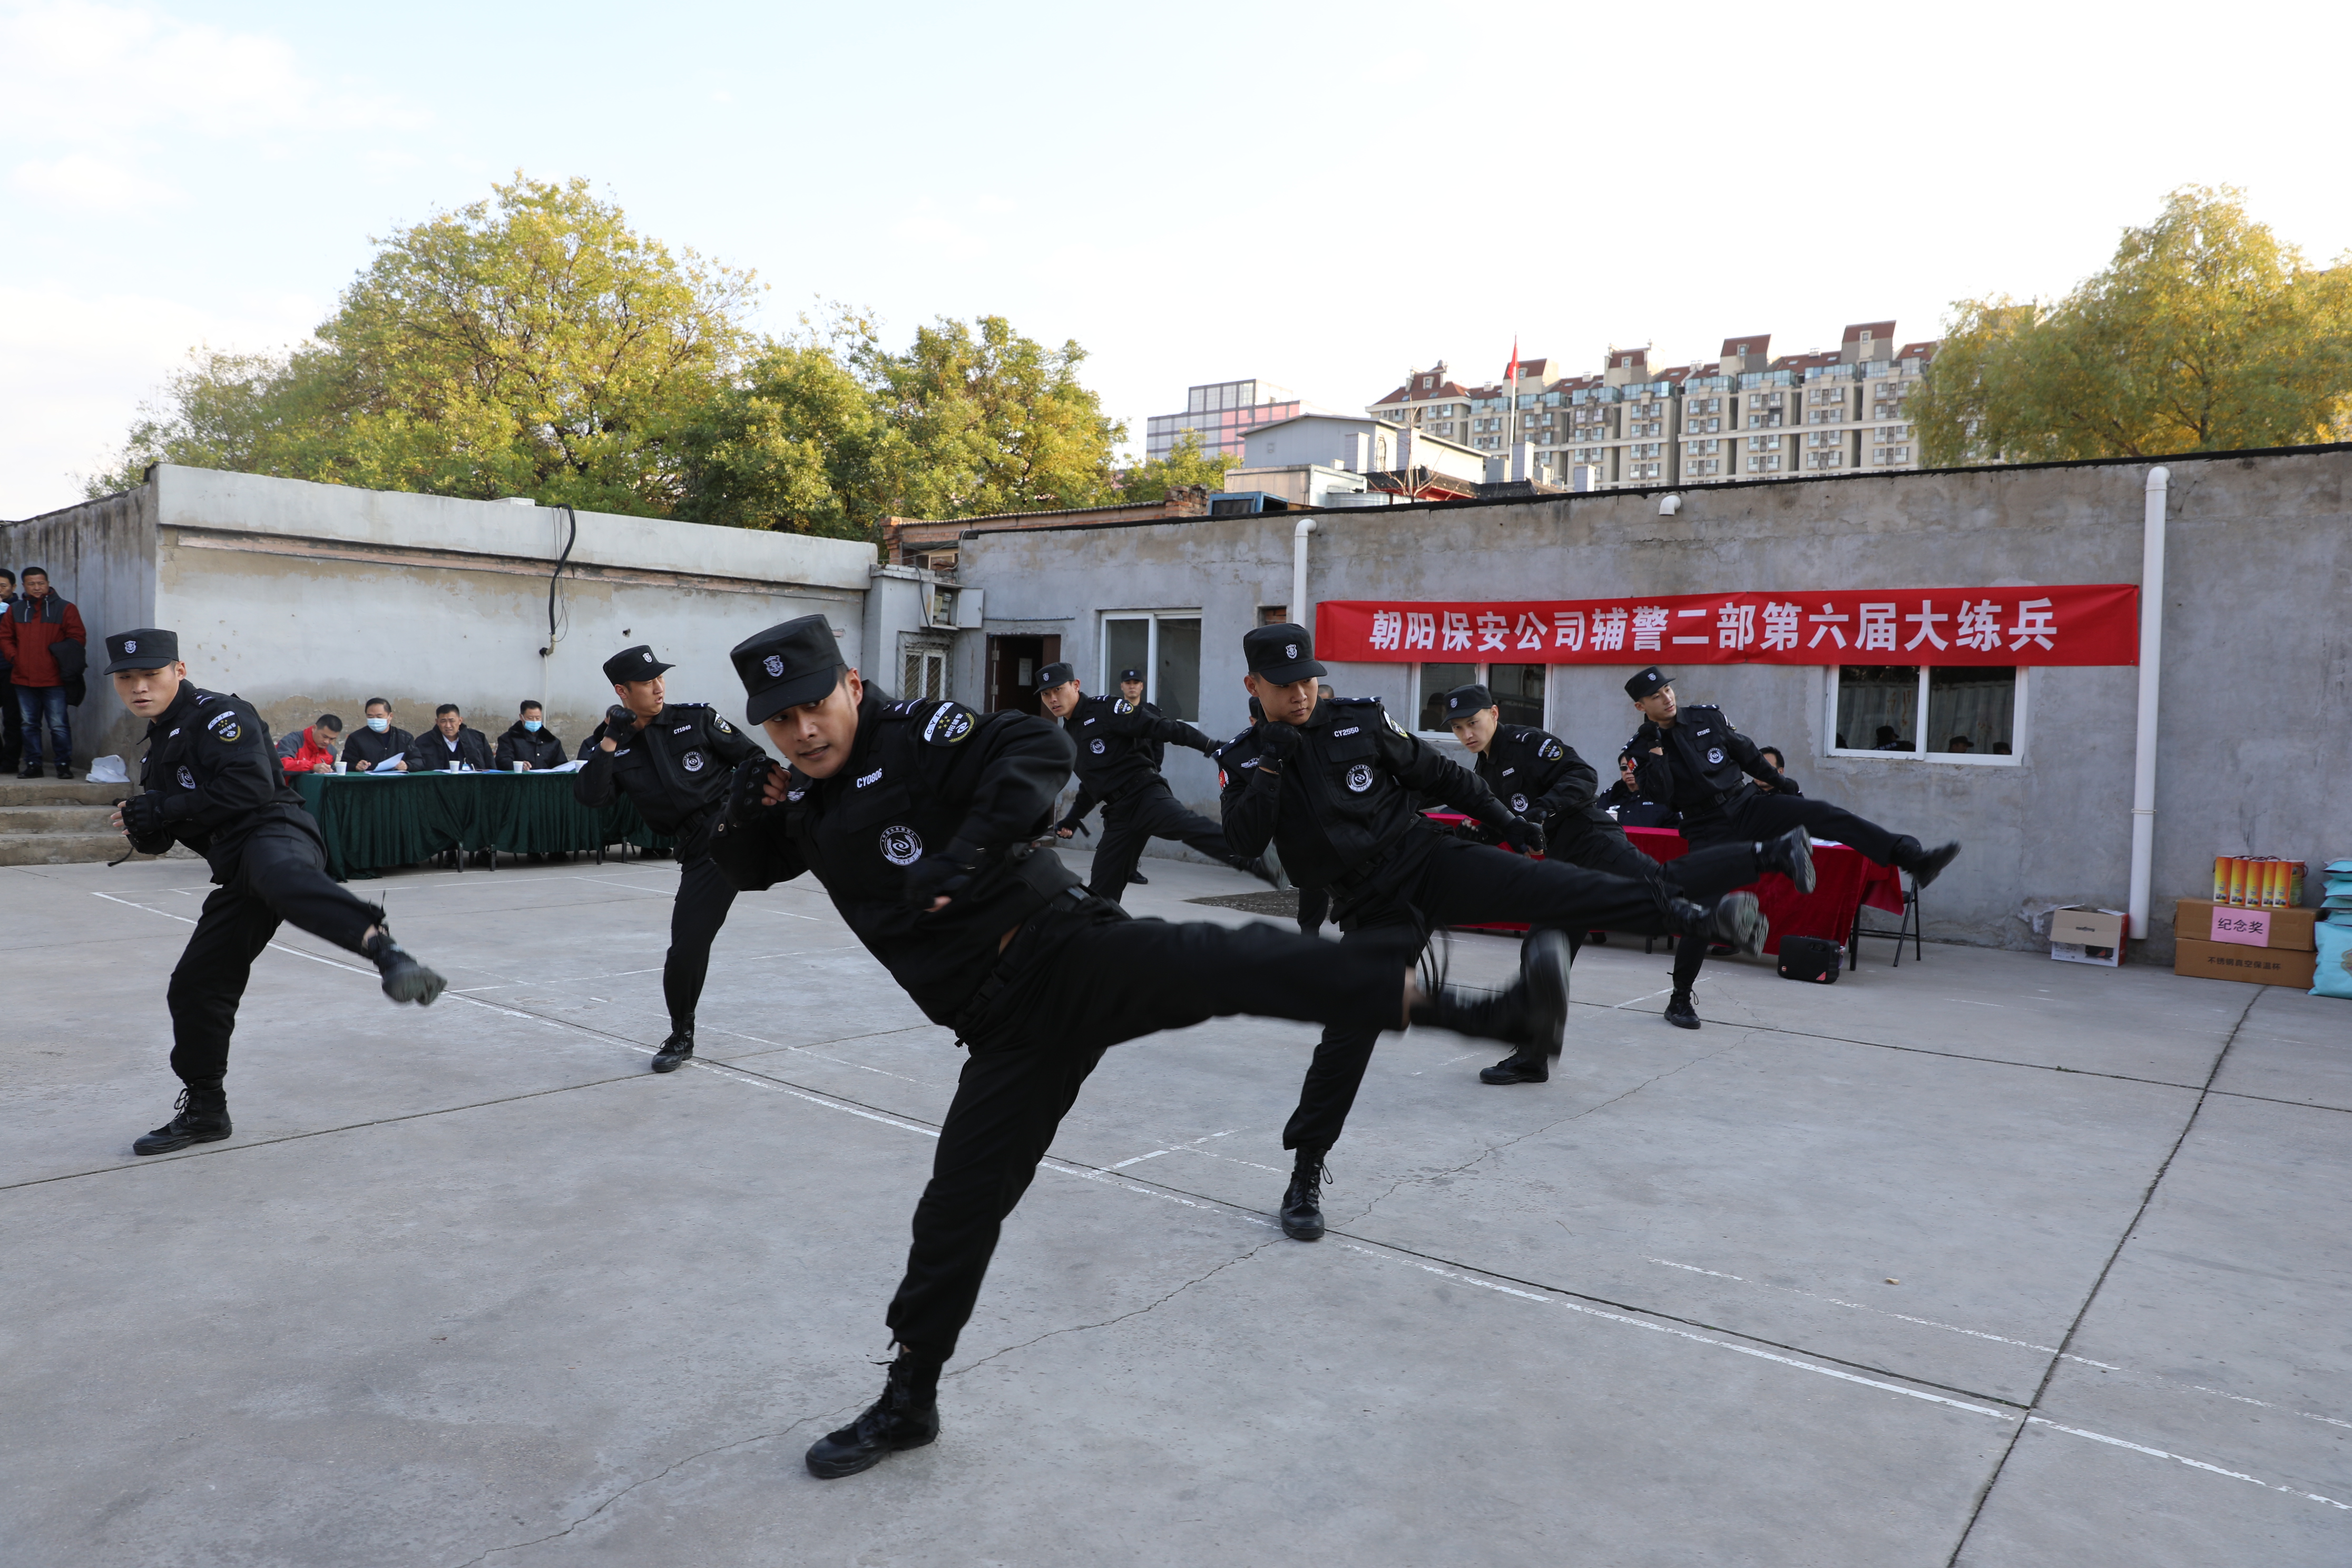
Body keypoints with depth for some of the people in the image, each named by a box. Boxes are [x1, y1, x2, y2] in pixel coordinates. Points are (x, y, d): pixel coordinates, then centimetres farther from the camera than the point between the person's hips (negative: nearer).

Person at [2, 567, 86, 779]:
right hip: (23, 679, 4)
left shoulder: (65, 609, 2)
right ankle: (33, 765, 18)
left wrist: (66, 659, -10)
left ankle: (63, 765, 3)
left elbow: (78, 638, 0)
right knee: (29, 725, 10)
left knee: (58, 725, -5)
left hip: (54, 680, -4)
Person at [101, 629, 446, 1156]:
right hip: (238, 872, 9)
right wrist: (142, 828, 5)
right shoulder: (158, 746, 27)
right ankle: (204, 1110, 28)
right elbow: (157, 839, 30)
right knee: (194, 987, 12)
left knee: (280, 878, -45)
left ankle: (387, 954, -71)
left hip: (275, 835, -9)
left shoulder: (217, 713, 1)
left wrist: (157, 810, -8)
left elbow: (247, 787, -15)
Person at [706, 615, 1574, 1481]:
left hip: (1062, 953, -6)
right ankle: (908, 1401, 30)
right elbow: (746, 870, 29)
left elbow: (1038, 747, -22)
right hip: (1007, 1025, 6)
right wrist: (748, 809, 7)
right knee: (957, 1207, 10)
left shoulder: (913, 737, -7)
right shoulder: (808, 799, 14)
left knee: (1232, 966, -32)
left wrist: (965, 856, -28)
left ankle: (1483, 1010, -41)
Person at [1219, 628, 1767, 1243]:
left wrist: (1504, 820, 10)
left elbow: (1435, 774, 7)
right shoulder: (1244, 758, 1)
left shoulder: (1362, 720, -2)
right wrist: (1270, 765, -20)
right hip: (1372, 912, 0)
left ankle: (1695, 916, -27)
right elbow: (1245, 841, -12)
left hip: (1428, 860, 0)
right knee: (1349, 1033, -5)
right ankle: (1306, 1175, 10)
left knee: (1551, 886, -22)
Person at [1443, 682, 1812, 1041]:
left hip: (1593, 842, -8)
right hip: (1564, 862, 8)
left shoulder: (1526, 742, -8)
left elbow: (1582, 777, -17)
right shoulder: (1484, 771, 17)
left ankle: (1774, 854, -31)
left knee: (1662, 884, -30)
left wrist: (1542, 809, -28)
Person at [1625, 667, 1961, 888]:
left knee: (1821, 814, -15)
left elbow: (1746, 753, 17)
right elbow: (1661, 794, -14)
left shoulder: (1708, 718, 6)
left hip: (1746, 803, 2)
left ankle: (1912, 858, -21)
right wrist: (1655, 749, -18)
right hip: (1709, 829, -2)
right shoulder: (1641, 748, -1)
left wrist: (1781, 782, 20)